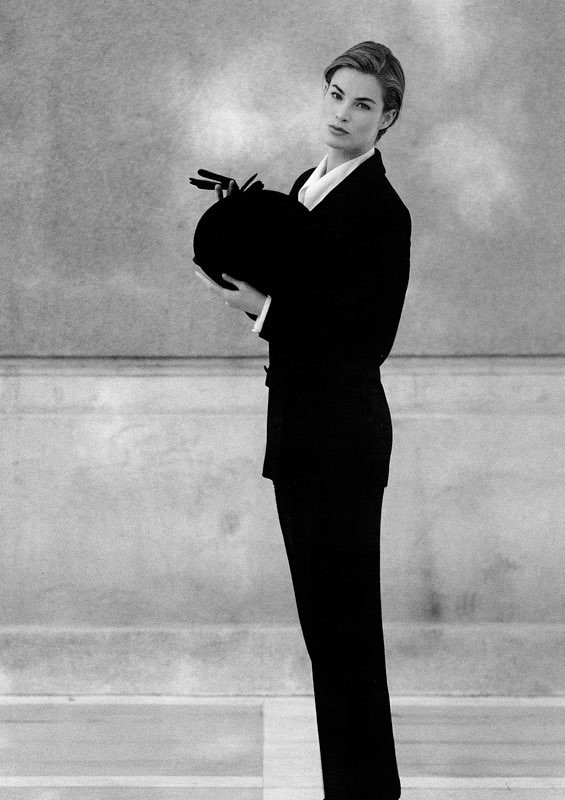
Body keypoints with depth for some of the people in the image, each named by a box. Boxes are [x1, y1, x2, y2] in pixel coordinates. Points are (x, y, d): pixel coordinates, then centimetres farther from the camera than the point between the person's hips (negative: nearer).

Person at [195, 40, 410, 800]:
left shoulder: (382, 210, -14)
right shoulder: (306, 185, 13)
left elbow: (370, 339, -16)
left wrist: (264, 307, -16)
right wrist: (247, 279, 0)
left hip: (343, 431, -9)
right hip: (300, 424, 9)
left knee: (345, 617, -3)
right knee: (322, 615, 13)